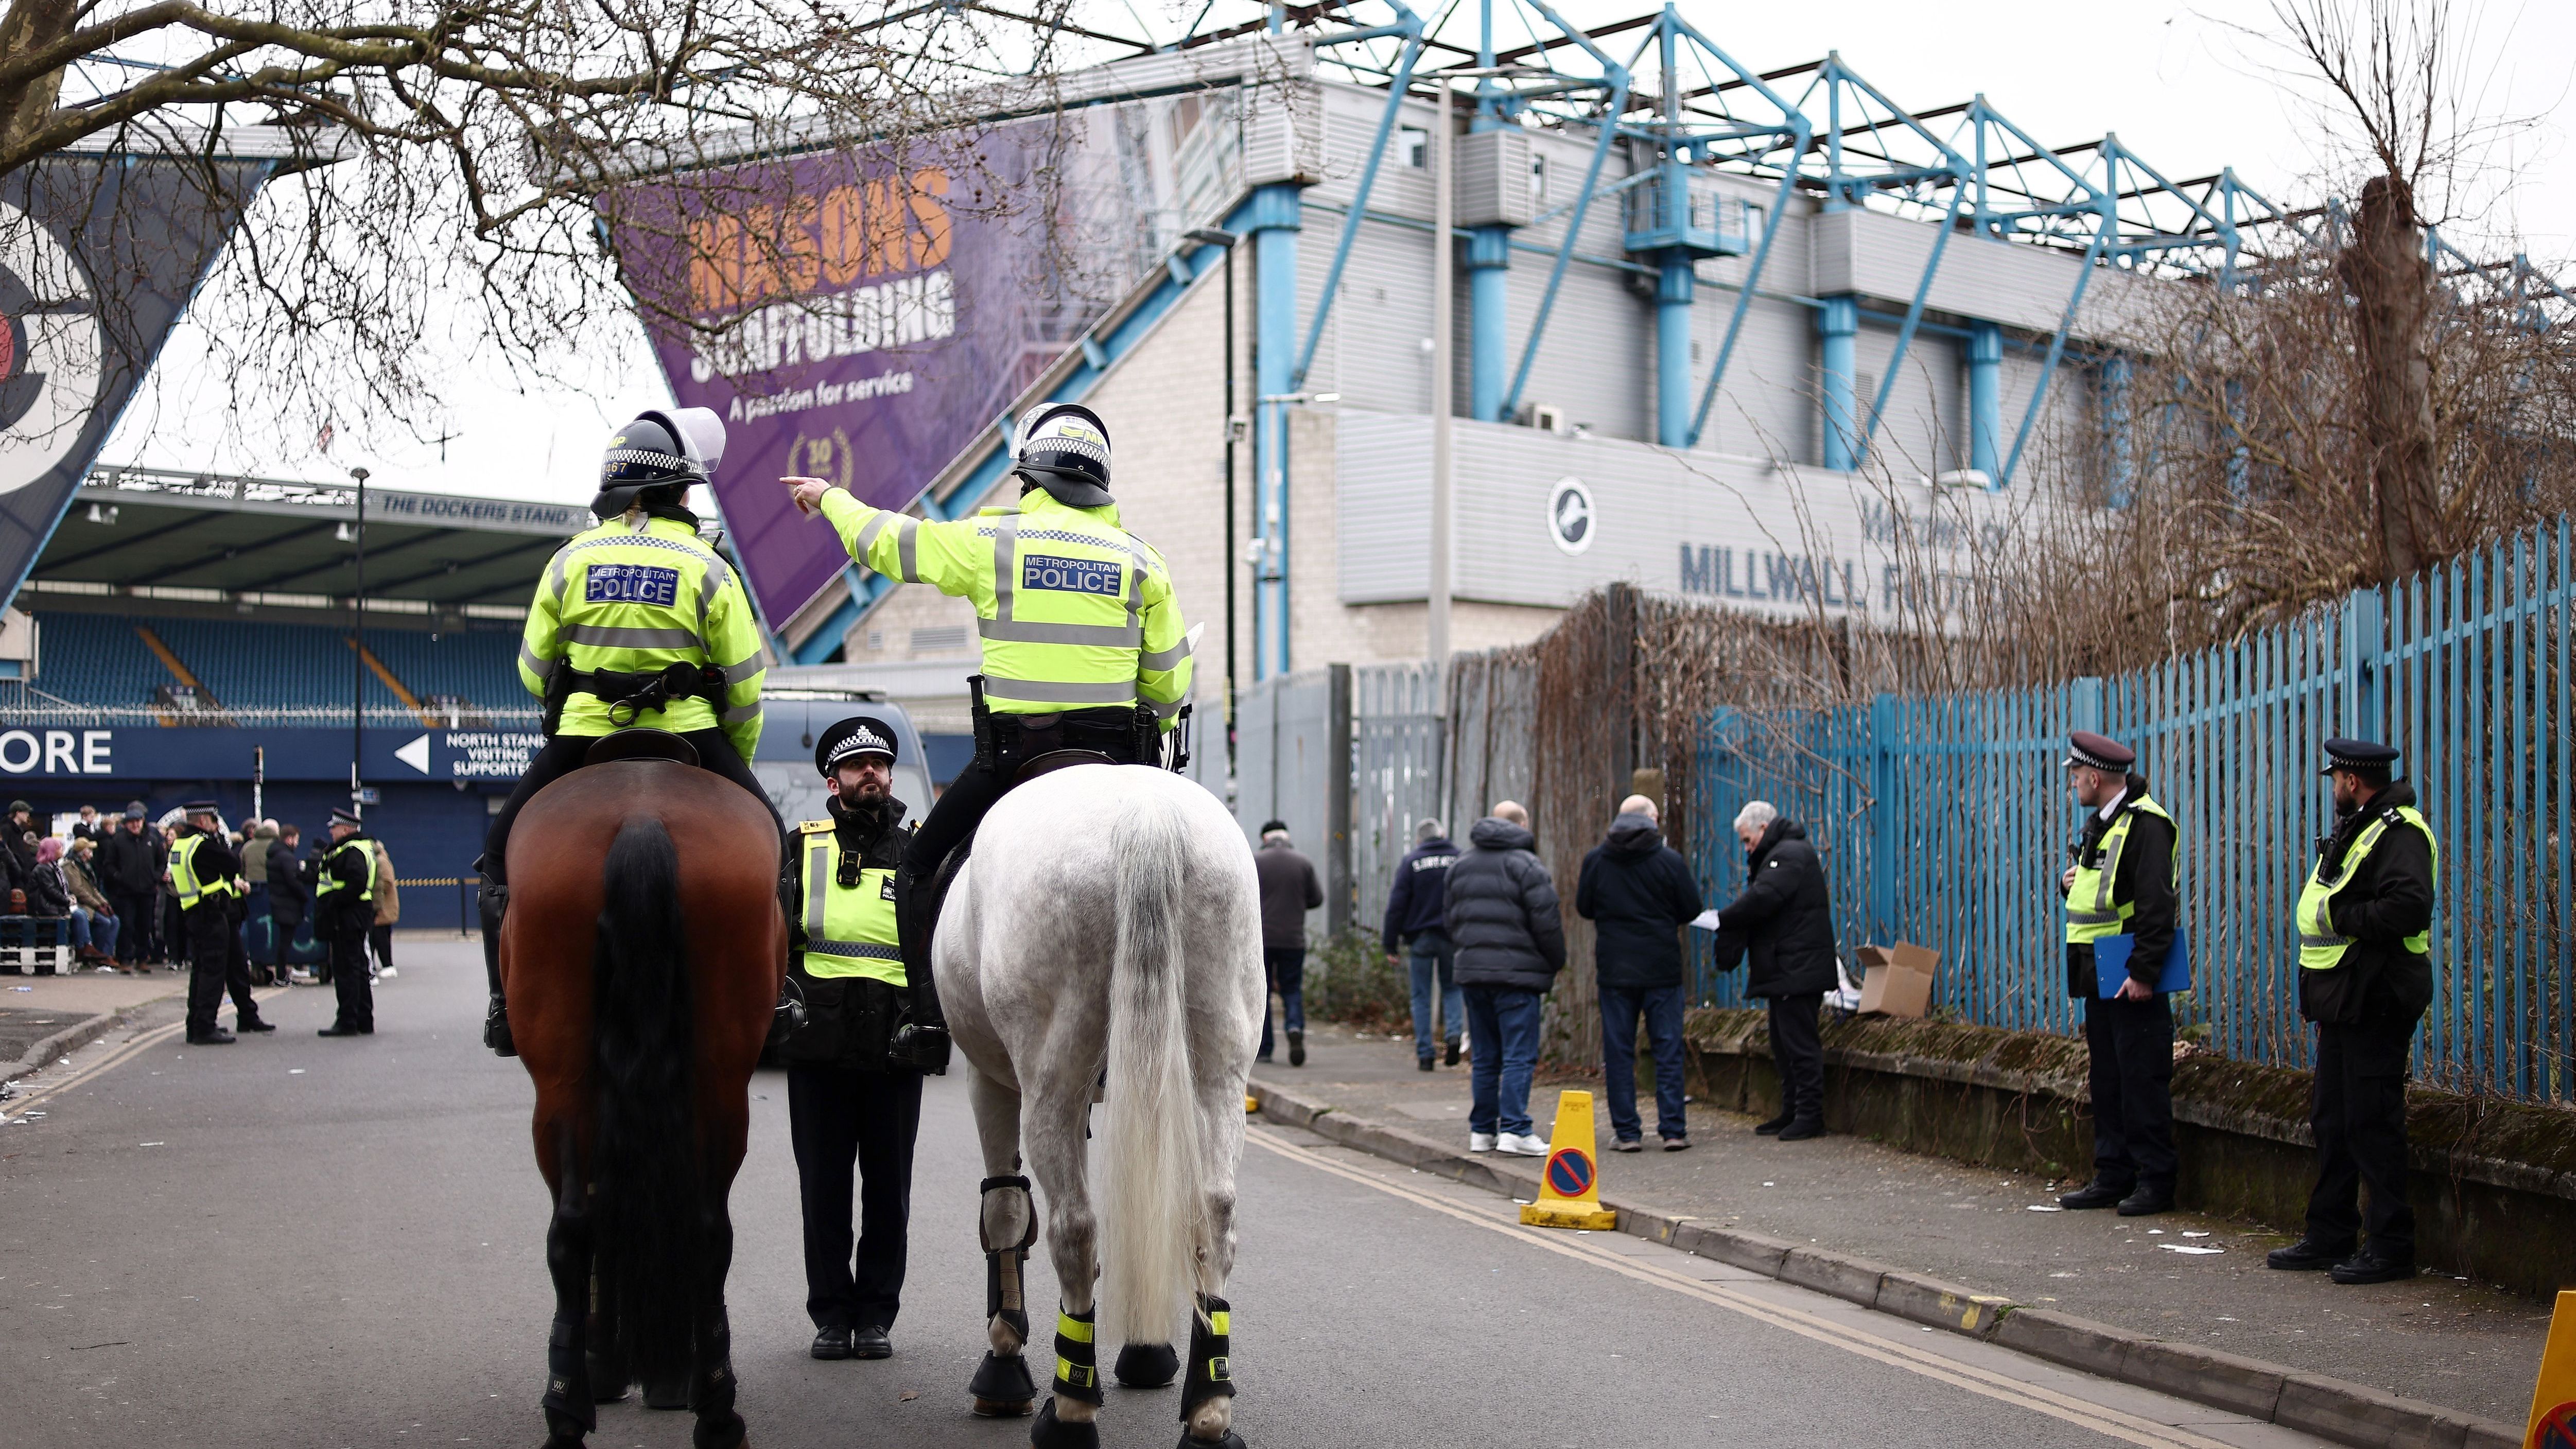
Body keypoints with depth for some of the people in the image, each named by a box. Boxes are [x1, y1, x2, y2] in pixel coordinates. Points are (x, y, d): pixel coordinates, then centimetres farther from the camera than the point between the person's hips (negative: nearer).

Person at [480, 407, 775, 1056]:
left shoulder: (571, 559, 4)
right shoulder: (705, 566, -1)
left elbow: (534, 668, 9)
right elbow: (744, 680, -1)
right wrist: (738, 758, 14)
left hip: (583, 737, 1)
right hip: (686, 737, -1)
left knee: (505, 852, 17)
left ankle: (508, 1001, 4)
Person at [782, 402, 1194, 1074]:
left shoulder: (990, 540, 1)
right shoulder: (1142, 558, 7)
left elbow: (887, 540, 16)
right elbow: (1170, 682, 7)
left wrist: (830, 498, 35)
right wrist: (1141, 742, 25)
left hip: (1010, 751, -2)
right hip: (1114, 756, 2)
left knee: (921, 867, 16)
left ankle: (931, 1020, 8)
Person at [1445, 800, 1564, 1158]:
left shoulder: (1462, 864, 14)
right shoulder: (1526, 865, -7)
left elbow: (1449, 918, 18)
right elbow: (1546, 922, -10)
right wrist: (1557, 961, 4)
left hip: (1471, 971, 6)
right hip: (1516, 972, -6)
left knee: (1484, 1057, 12)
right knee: (1519, 1055, -5)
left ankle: (1481, 1131, 13)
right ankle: (1514, 1130, -10)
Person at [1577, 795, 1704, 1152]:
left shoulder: (1595, 860, 0)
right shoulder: (1670, 860, -5)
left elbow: (1584, 908, 8)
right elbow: (1691, 909, 0)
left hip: (1614, 970, 1)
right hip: (1662, 968, -1)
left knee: (1618, 1052, 5)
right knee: (1668, 1048, 5)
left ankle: (1626, 1132, 4)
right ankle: (1673, 1129, 3)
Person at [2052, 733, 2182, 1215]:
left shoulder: (2145, 824, -15)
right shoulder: (2100, 823, 17)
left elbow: (2157, 905, -21)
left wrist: (2144, 972, -24)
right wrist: (2072, 884, 6)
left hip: (2132, 980, -10)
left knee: (2142, 1081, -5)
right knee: (2107, 1079, 12)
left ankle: (2155, 1181, 1)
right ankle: (2113, 1177, 18)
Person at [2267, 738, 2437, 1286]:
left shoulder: (2398, 832, -15)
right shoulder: (2356, 829, 18)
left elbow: (2410, 907, -29)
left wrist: (2339, 918, -20)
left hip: (2375, 1001, -11)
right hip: (2343, 1001, 11)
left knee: (2372, 1123, -7)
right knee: (2333, 1119, 14)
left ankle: (2391, 1247, -1)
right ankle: (2330, 1236, 22)